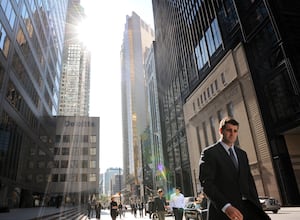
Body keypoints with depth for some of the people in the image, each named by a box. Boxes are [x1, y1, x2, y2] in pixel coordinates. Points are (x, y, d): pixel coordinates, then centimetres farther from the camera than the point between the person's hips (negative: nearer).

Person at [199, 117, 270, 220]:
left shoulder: (242, 154, 17)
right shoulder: (209, 153, -4)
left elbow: (249, 180, 17)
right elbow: (206, 184, -13)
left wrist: (256, 206, 6)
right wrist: (226, 207, -23)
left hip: (247, 207, 5)